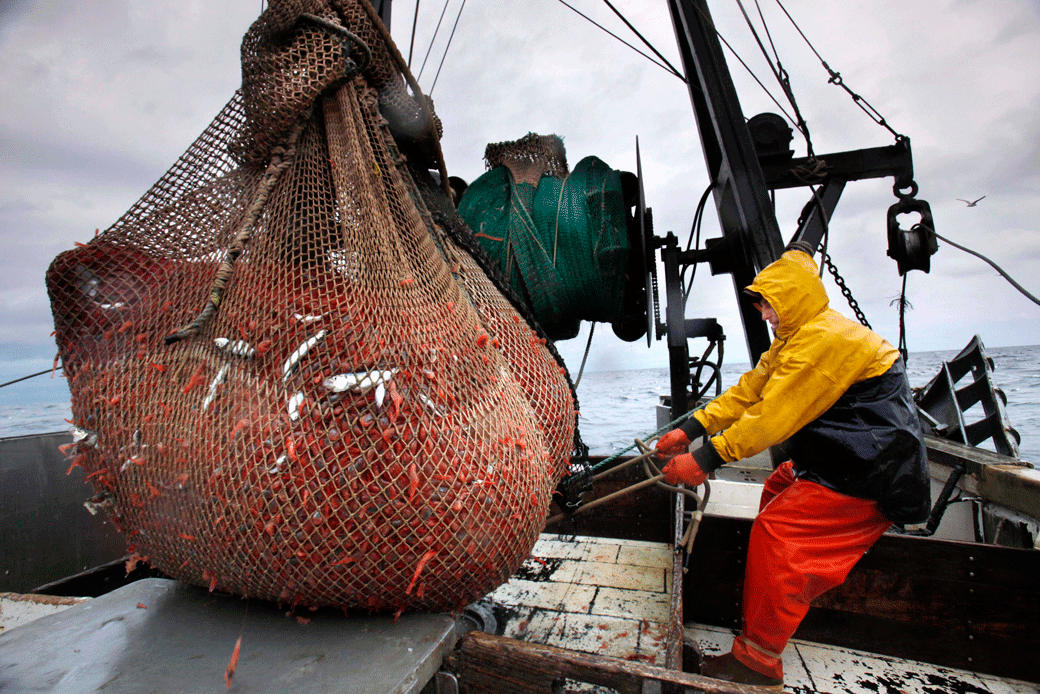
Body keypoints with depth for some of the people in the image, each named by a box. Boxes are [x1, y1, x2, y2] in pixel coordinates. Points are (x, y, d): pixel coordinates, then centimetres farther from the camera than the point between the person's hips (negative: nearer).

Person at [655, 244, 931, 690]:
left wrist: (705, 460, -26)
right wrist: (690, 429, -2)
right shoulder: (796, 338, 12)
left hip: (868, 477, -11)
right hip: (835, 461, 11)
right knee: (777, 493, 18)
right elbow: (747, 393, 7)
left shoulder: (827, 338, -22)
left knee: (775, 531, -15)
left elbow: (774, 417, -28)